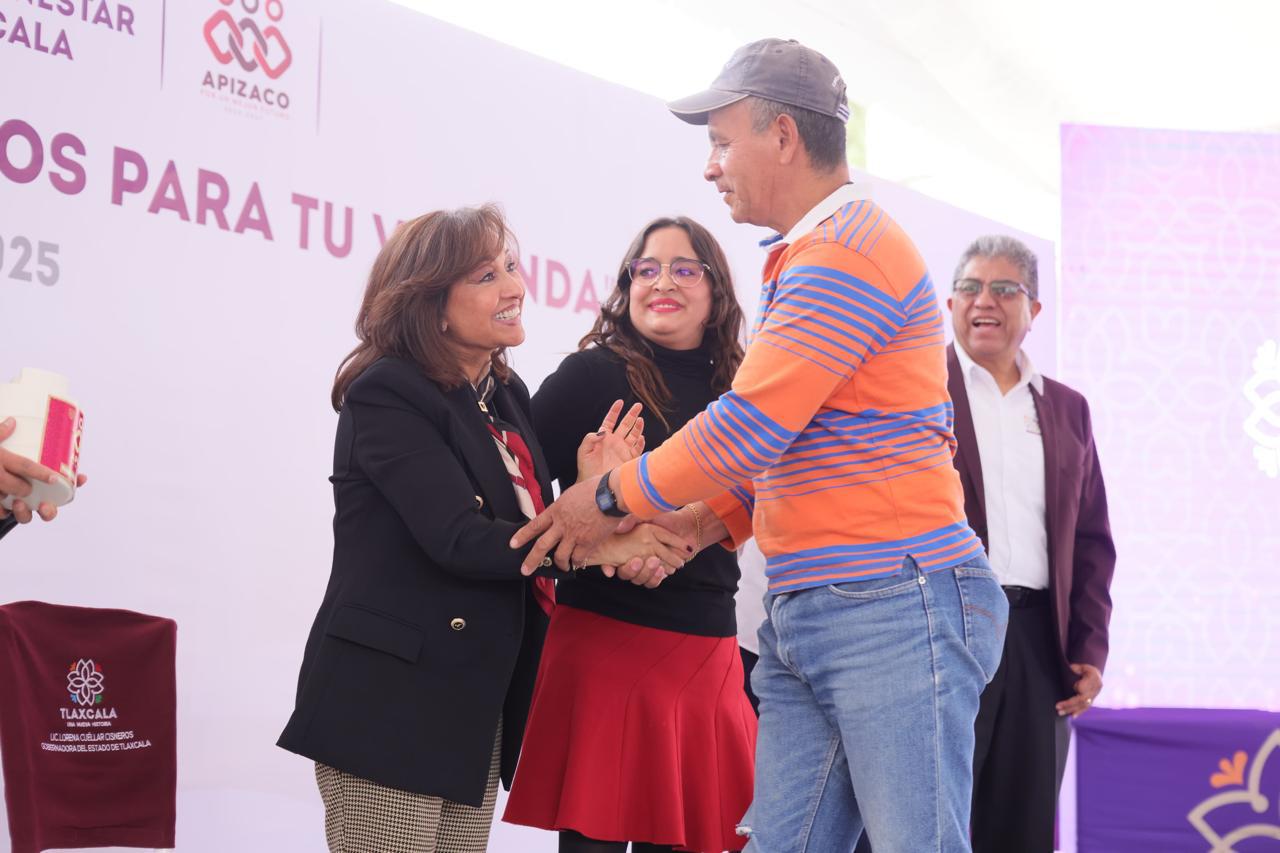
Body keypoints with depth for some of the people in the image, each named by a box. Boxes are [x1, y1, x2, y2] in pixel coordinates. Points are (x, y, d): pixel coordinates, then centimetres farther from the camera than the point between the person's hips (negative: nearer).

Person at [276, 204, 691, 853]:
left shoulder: (508, 395, 12)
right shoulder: (386, 396, -12)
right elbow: (457, 539, -22)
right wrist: (595, 543, -23)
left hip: (478, 701, 8)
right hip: (387, 701, -8)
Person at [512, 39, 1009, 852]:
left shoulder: (848, 250, -11)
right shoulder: (802, 260, 21)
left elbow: (750, 427, -15)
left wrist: (614, 496, -3)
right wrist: (683, 530, 11)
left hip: (895, 608, -9)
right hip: (802, 616, 10)